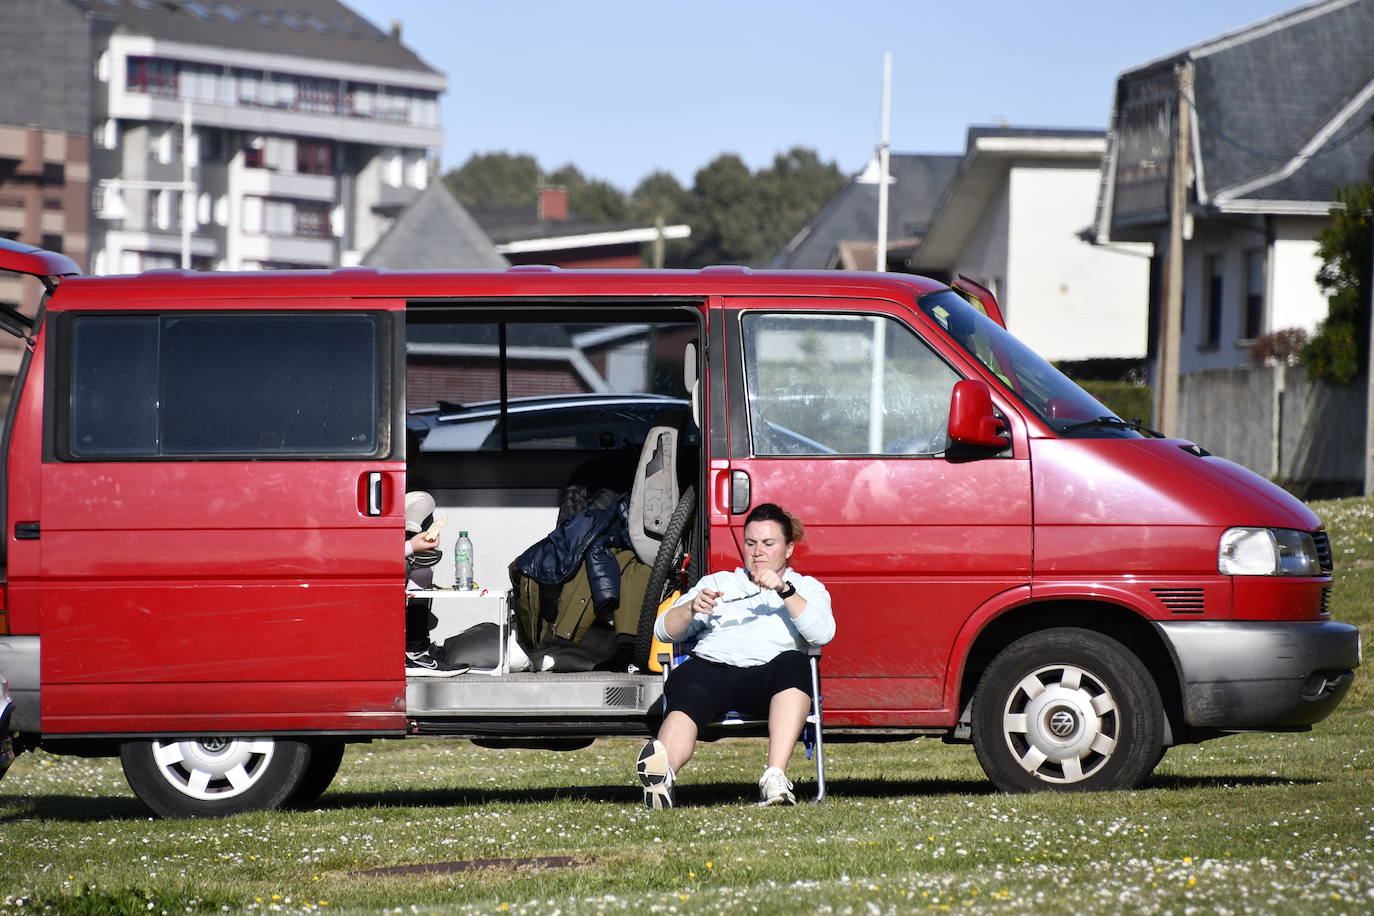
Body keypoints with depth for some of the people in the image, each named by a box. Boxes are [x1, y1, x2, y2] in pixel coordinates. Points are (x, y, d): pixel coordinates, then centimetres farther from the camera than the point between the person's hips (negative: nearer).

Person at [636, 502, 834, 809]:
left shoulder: (806, 588, 27)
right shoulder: (717, 582, 33)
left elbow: (822, 633, 4)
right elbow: (664, 630, 22)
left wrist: (784, 590, -8)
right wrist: (692, 608, -1)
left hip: (768, 676, -1)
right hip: (711, 666, 1)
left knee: (794, 663, -38)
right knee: (686, 700, -36)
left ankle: (776, 778, -50)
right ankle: (662, 773, -68)